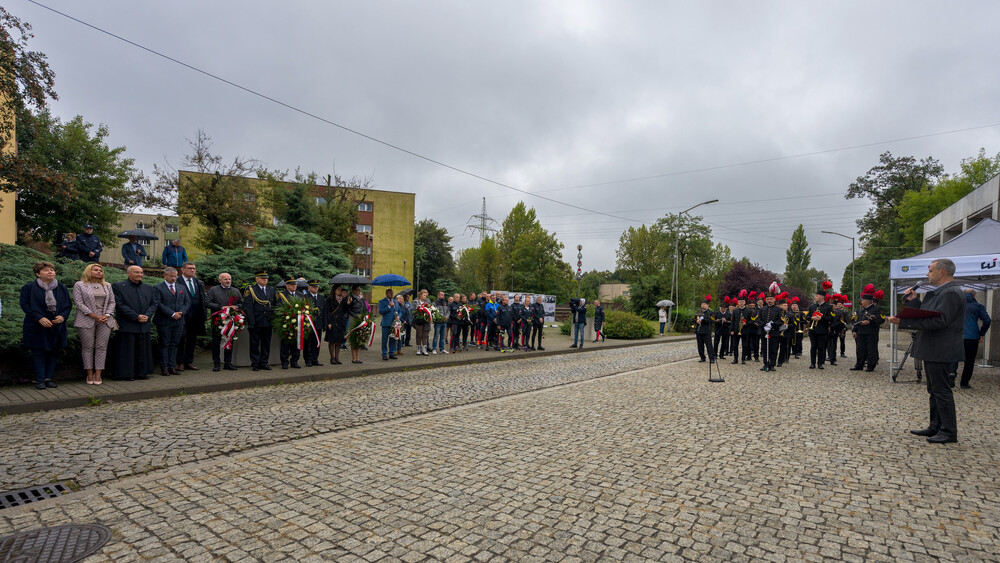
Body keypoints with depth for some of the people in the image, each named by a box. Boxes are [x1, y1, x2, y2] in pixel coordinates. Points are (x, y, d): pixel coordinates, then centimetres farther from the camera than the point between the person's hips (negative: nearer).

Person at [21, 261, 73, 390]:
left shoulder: (62, 288, 10)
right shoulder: (29, 287, 0)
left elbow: (69, 304, 11)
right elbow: (24, 304, -5)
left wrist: (63, 316, -9)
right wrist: (39, 318, -17)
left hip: (57, 326, 3)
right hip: (37, 327, -3)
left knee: (54, 353, 5)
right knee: (38, 353, -1)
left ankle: (48, 378, 12)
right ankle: (39, 380, 4)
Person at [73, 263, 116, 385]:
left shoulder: (107, 286, 16)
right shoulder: (79, 285, 4)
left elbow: (112, 302, 14)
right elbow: (79, 303, -4)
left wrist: (107, 315, -3)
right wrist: (95, 316, -11)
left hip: (105, 320, 3)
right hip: (86, 321, -3)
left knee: (101, 347, -3)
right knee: (88, 347, -1)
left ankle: (98, 374, 0)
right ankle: (89, 374, 5)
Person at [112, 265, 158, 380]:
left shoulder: (148, 288, 13)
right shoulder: (118, 287, -2)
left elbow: (155, 303, 10)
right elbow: (120, 305, -9)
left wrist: (147, 315, -8)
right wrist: (136, 316, -16)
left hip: (144, 325, 5)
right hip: (127, 325, -5)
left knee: (143, 350, 9)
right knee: (128, 350, 0)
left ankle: (142, 373, 17)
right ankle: (127, 374, 8)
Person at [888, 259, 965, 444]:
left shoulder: (951, 293, -16)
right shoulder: (937, 293, 15)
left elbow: (938, 321, -26)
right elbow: (924, 316, 15)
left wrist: (903, 322, -29)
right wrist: (913, 301, 4)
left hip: (940, 351, -11)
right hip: (932, 350, 11)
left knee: (941, 390, -4)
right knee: (934, 390, 16)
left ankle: (949, 432, 4)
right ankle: (935, 427, 25)